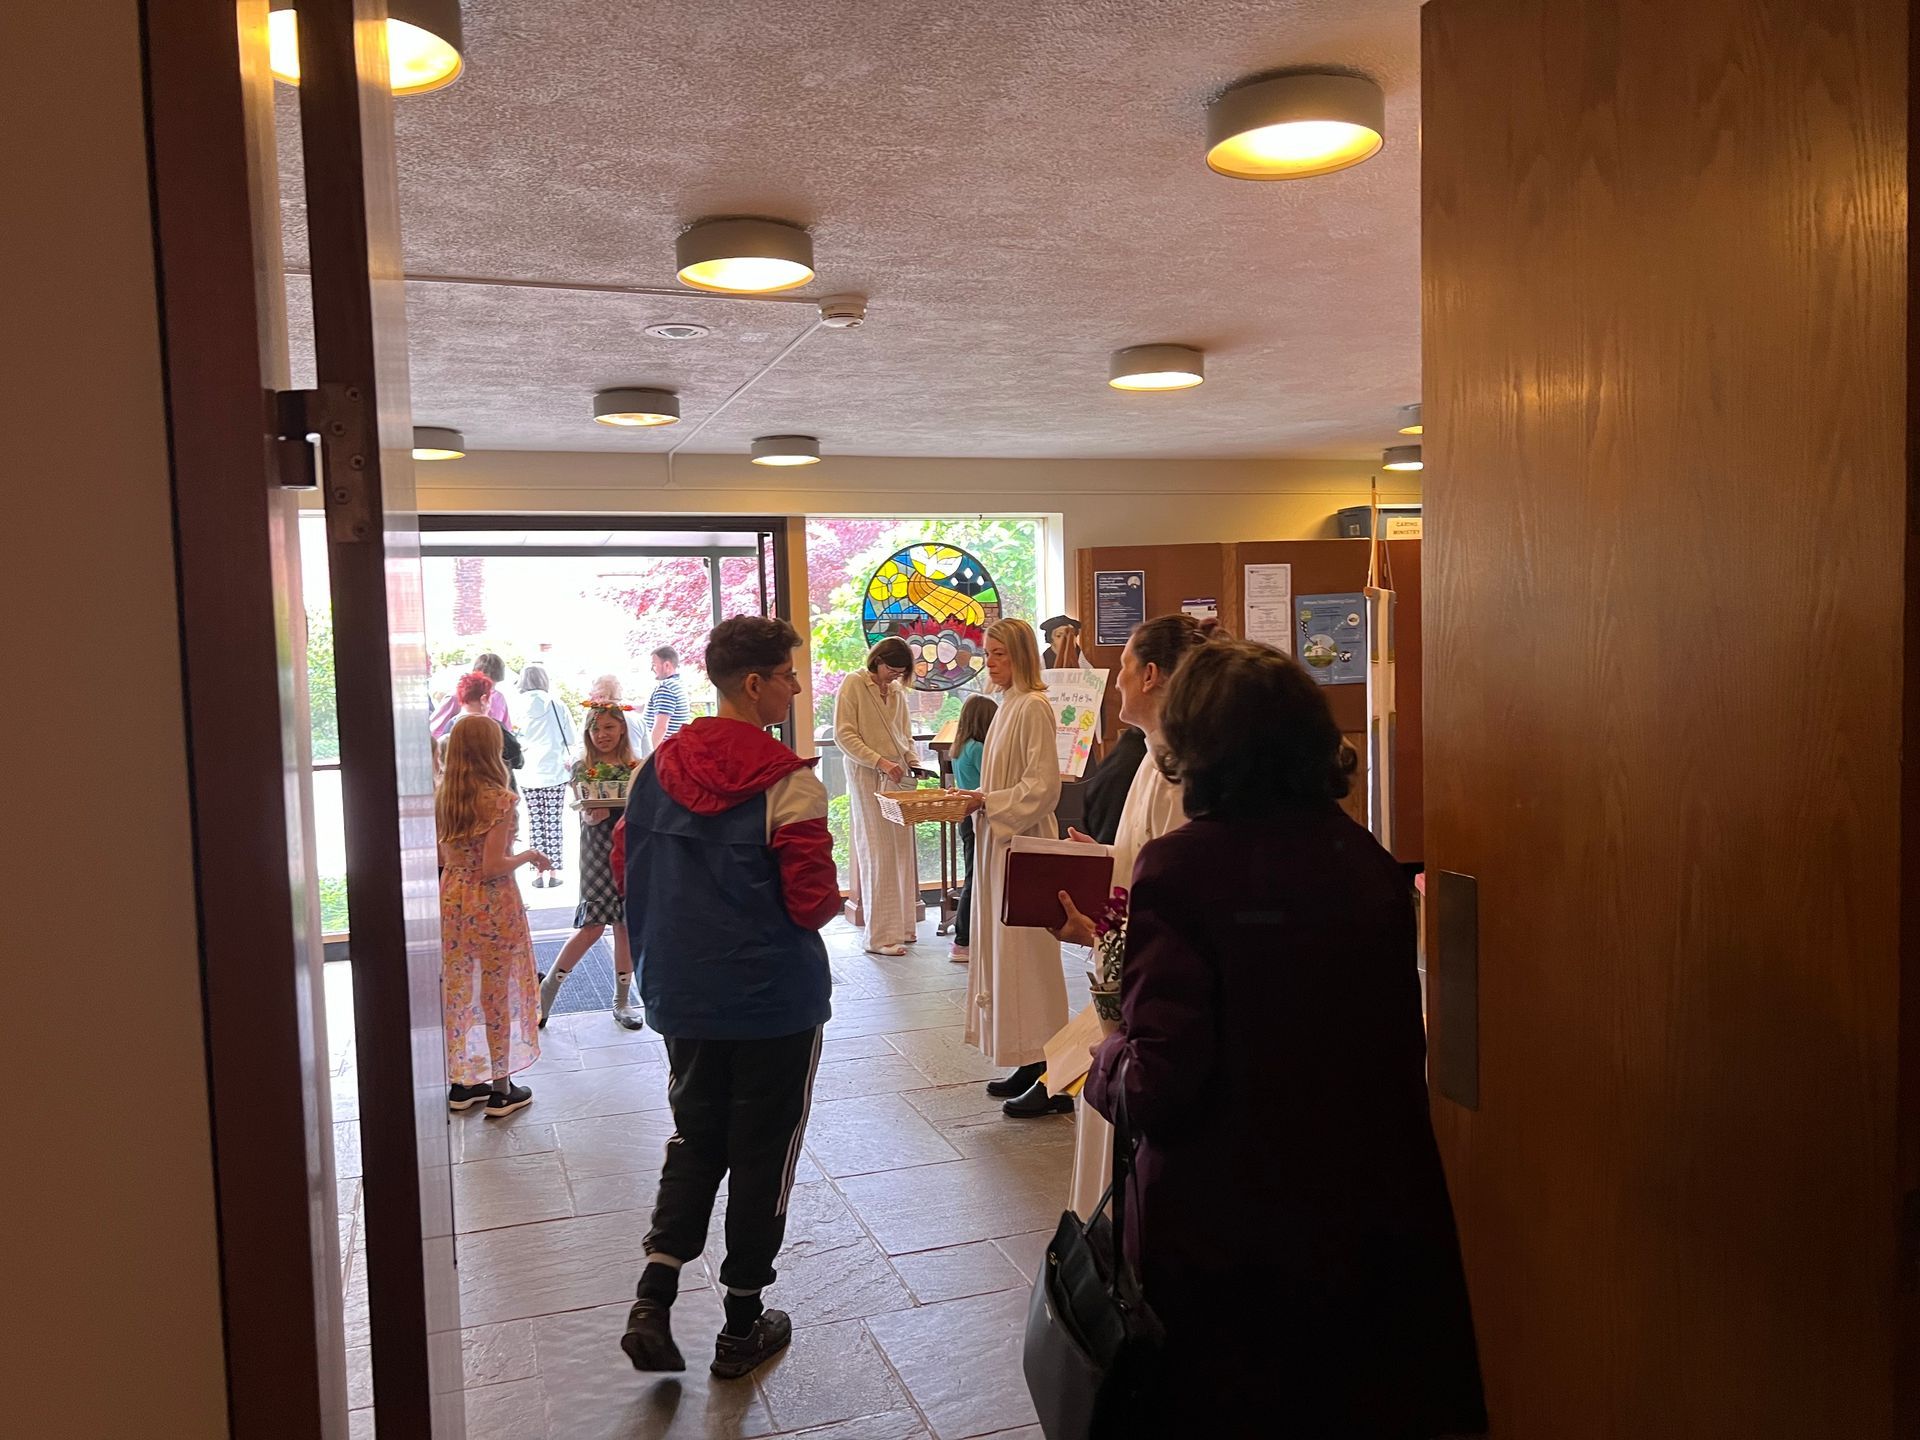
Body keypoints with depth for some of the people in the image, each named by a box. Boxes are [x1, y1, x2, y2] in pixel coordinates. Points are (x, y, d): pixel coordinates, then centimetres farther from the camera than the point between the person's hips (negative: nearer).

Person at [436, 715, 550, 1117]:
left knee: (456, 993, 14)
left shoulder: (442, 797, 1)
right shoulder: (500, 799, -17)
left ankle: (461, 1083, 25)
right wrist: (528, 857, -4)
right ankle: (501, 1089, 15)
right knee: (497, 996, 6)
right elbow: (494, 866, -20)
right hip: (493, 904, -6)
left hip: (451, 898, 6)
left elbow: (443, 857, 6)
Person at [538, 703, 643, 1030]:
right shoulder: (582, 768, 3)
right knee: (592, 926, -7)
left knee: (627, 925, 6)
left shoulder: (636, 768, 6)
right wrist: (594, 814, -26)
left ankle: (623, 1000, 19)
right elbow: (585, 815, -4)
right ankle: (548, 988, 12)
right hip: (597, 853, -2)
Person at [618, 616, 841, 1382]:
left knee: (695, 1139, 21)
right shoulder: (788, 784, -19)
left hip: (682, 996, 5)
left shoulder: (657, 770, -1)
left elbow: (630, 873, 7)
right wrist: (834, 900, 4)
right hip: (774, 1001, -5)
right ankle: (742, 1326, 24)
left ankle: (652, 1298, 9)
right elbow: (812, 903, -19)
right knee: (762, 1153, 11)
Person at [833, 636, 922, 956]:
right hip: (867, 778, -6)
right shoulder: (853, 685, -4)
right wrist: (880, 762, -18)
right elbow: (843, 735, -10)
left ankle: (900, 925, 17)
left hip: (897, 778, 6)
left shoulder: (898, 691, 14)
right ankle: (879, 936, -1)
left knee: (902, 852, 7)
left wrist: (913, 763, 2)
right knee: (878, 854, -7)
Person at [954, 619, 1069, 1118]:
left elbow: (1042, 787, -19)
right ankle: (1029, 1064, 22)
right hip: (999, 840, 10)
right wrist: (975, 797, 7)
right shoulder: (1009, 705, 14)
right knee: (1003, 951, 13)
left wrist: (985, 801, -18)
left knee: (1025, 954, -6)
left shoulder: (1032, 707, -15)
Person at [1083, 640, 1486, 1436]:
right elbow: (1399, 1052, 4)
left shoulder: (1178, 868, -20)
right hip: (1363, 1218, 4)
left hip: (1218, 1234, -4)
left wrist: (1106, 1062, -2)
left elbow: (1160, 1084, -22)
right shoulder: (1370, 864, -5)